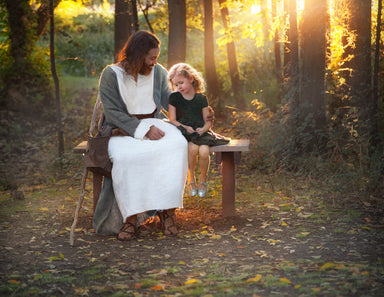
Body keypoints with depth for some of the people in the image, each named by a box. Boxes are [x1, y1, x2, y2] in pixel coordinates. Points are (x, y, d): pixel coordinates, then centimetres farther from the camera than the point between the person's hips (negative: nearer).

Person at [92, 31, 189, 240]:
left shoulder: (159, 72, 9)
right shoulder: (111, 75, -4)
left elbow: (169, 102, 19)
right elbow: (112, 113, -12)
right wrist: (143, 129, -23)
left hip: (154, 124, 3)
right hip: (123, 130, -3)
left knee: (177, 145, -31)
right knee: (126, 156, -38)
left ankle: (167, 209, -25)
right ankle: (131, 217, -29)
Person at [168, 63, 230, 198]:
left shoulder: (201, 98, 11)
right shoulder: (174, 98, 8)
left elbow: (208, 121, 9)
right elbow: (172, 120, 3)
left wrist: (203, 129, -13)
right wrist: (185, 127, -13)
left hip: (200, 131, 1)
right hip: (183, 132, -1)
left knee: (204, 151, -29)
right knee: (193, 148, -32)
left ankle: (203, 178, 3)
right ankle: (191, 178, -6)